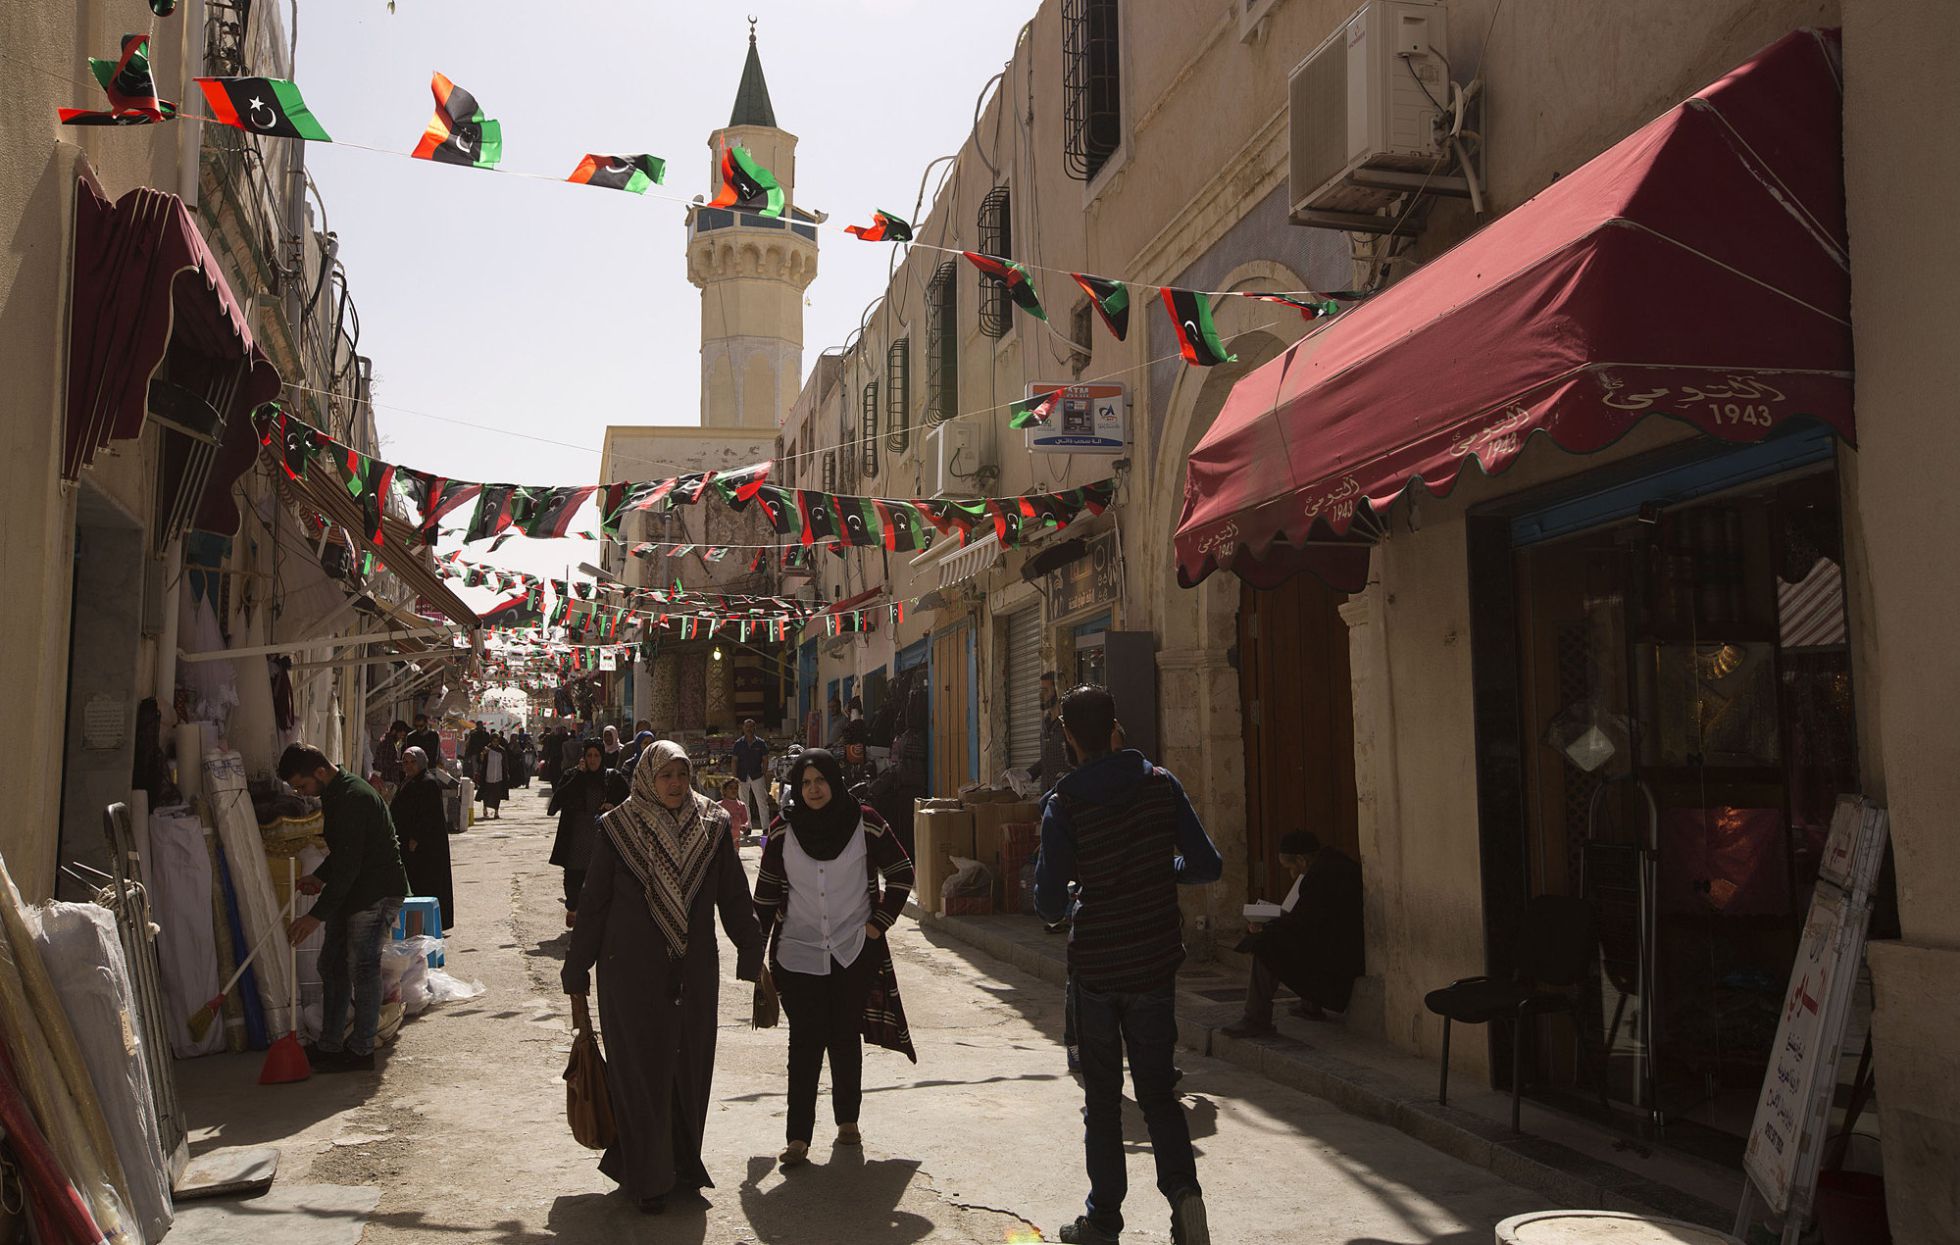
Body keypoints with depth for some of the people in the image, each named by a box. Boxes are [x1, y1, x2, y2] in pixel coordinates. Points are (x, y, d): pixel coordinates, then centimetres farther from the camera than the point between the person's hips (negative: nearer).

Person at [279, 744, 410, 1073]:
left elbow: (348, 864, -26)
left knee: (362, 967, -5)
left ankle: (361, 1050, 4)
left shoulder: (354, 798, -24)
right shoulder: (333, 794, 9)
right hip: (351, 890, 10)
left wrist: (317, 916, -24)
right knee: (331, 965, 11)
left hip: (377, 892, -10)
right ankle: (330, 1047, 19)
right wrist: (319, 877, 7)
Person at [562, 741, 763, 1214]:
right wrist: (578, 969, 1)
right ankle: (646, 1178, 14)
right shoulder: (618, 829, -6)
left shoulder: (712, 827, 1)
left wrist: (752, 955, 6)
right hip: (633, 971, -3)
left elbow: (734, 896, 6)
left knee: (691, 1067, 9)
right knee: (641, 1069, 2)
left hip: (695, 970, 3)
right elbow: (593, 901, -1)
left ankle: (683, 1166, 25)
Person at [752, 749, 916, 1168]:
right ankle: (798, 1136, -1)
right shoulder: (784, 832, 0)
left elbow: (901, 873, 6)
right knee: (804, 1043, -4)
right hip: (798, 955, 0)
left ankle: (847, 1120, 27)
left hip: (853, 952, 0)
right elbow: (766, 894, 8)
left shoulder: (864, 823, -3)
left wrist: (878, 923, 0)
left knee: (846, 1039, 10)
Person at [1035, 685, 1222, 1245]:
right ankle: (1182, 1188, -8)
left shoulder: (1064, 805, -12)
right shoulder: (1161, 784, -5)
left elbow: (1049, 904, -12)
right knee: (1157, 1087, 13)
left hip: (1095, 964, -2)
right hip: (1156, 960, 2)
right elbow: (1207, 865, -3)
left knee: (1101, 1094, 13)